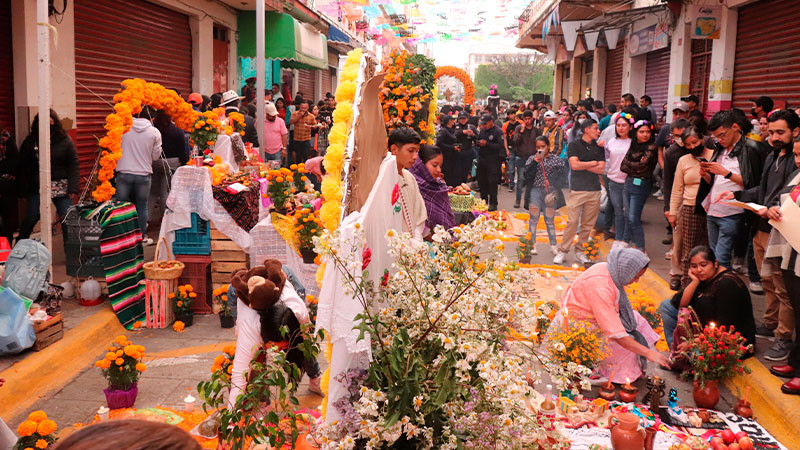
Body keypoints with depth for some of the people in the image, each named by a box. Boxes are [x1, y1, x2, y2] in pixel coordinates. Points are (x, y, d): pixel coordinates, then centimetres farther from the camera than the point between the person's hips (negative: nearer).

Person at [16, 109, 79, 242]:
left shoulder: (65, 141, -2)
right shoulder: (30, 142, 3)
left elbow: (73, 166, -5)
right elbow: (22, 167, 5)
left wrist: (73, 189, -13)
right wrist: (22, 190, 0)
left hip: (61, 189, -1)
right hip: (37, 188, 1)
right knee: (30, 220, 7)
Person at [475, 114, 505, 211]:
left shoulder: (498, 132, -8)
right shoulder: (482, 131, 13)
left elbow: (500, 146, -17)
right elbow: (477, 142, 23)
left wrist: (487, 144, -20)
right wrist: (478, 143, -2)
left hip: (493, 161, -7)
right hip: (482, 159, 7)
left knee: (492, 182, -6)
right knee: (481, 182, 10)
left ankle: (493, 203, -1)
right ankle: (483, 201, 22)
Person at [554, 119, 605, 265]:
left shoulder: (598, 147, 12)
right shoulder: (574, 145, 1)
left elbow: (601, 170, 3)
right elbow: (574, 165, -12)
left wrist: (582, 165, -4)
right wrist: (593, 163, -2)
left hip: (594, 190, 4)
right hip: (577, 189, -4)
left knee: (588, 224, 5)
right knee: (572, 221, -7)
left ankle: (580, 250, 16)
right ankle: (563, 251, 2)